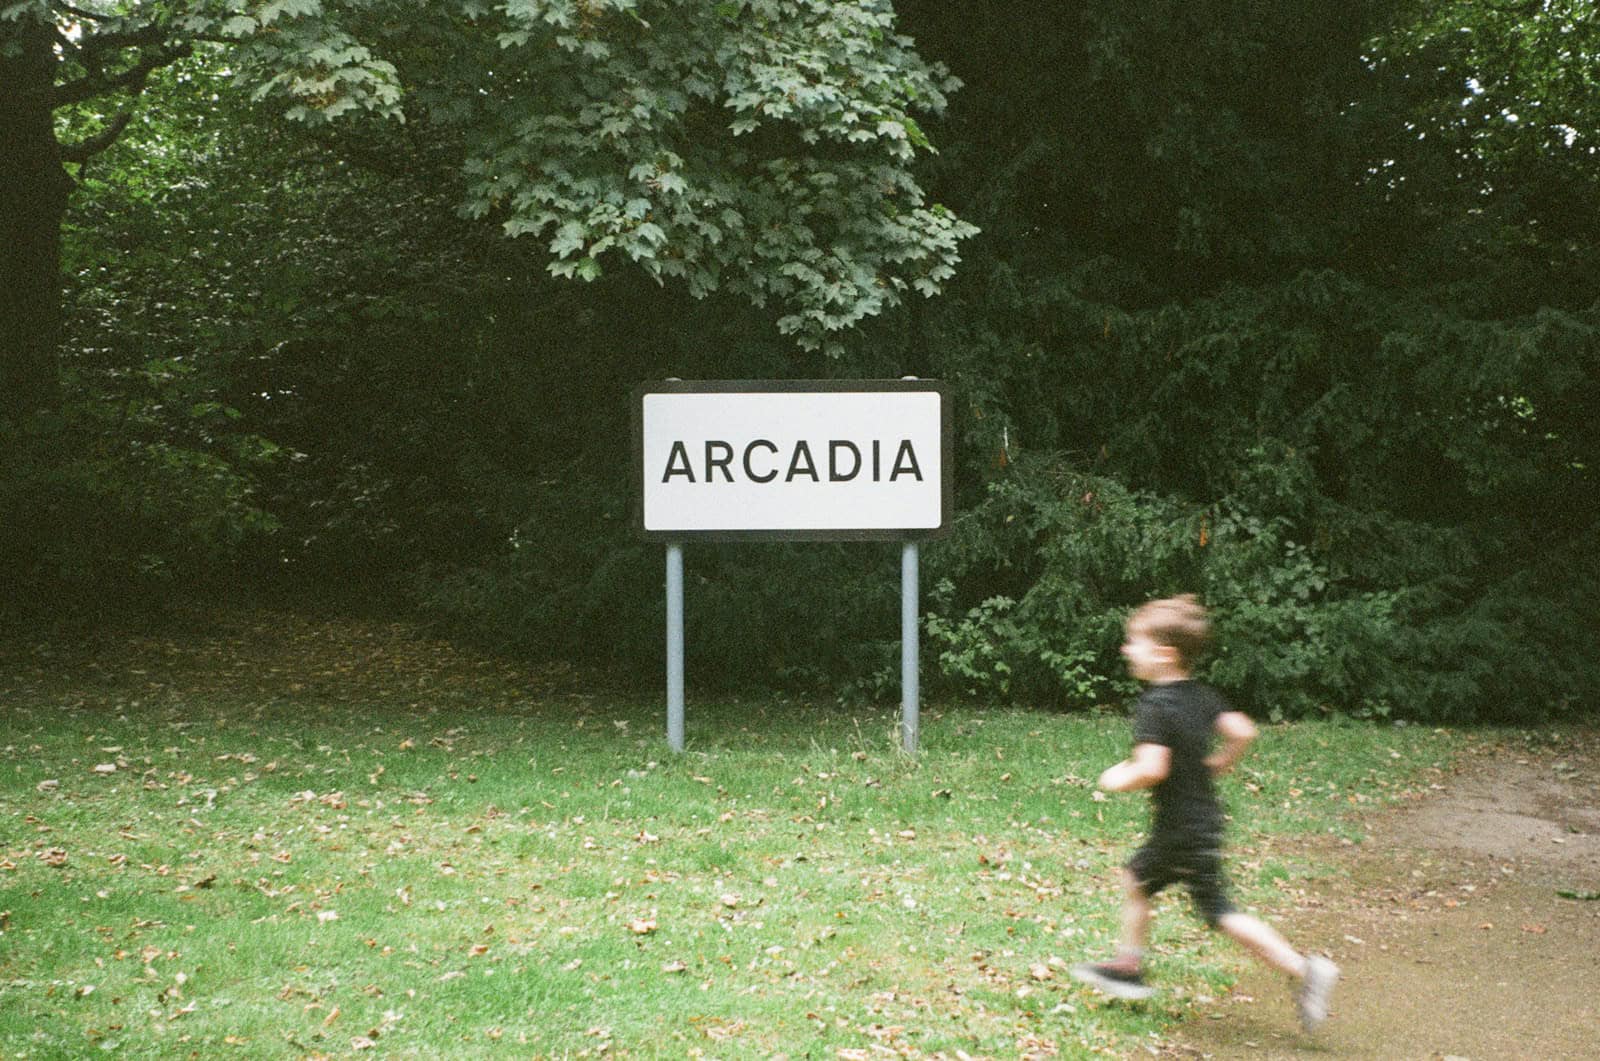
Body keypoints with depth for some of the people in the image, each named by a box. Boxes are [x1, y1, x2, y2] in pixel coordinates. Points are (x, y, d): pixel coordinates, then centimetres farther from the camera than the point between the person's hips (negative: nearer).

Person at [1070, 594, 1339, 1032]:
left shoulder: (1154, 706, -21)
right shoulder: (1202, 696, 4)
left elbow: (1152, 768, -30)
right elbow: (1242, 732, 3)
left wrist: (1118, 780, -12)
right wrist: (1214, 767, 16)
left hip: (1182, 830, -9)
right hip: (1203, 817, 9)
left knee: (1222, 914, -2)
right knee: (1136, 879, 22)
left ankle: (1304, 969, -6)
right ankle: (1127, 966, 29)